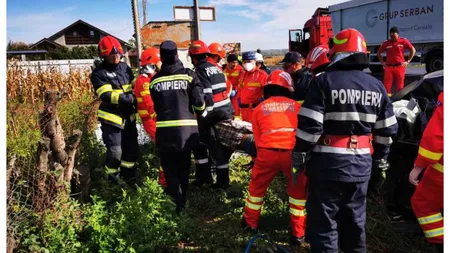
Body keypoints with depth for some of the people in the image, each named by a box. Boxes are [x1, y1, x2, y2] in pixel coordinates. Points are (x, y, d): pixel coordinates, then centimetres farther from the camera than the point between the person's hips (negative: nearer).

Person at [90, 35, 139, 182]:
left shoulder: (125, 67, 8)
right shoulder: (99, 73, -10)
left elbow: (134, 87, 19)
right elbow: (106, 95, -22)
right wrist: (127, 98, -34)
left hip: (128, 116, 6)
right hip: (112, 118, -6)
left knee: (131, 148, 15)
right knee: (115, 152, -5)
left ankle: (130, 178, 33)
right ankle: (113, 181, 16)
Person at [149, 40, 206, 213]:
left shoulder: (155, 80, 5)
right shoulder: (189, 75, -2)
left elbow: (155, 106, 9)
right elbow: (198, 101, -7)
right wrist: (202, 113, 14)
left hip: (164, 130, 0)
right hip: (186, 129, 0)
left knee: (170, 171, 13)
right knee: (184, 169, 19)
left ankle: (176, 205, 6)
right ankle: (183, 201, 31)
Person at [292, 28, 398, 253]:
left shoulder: (324, 81, -10)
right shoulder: (377, 86, 8)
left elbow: (309, 126, -16)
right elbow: (386, 131, 10)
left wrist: (298, 158, -6)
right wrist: (380, 162, 20)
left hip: (328, 162, -6)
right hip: (362, 163, 6)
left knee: (323, 221, 6)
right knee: (355, 219, 22)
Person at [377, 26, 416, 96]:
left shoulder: (403, 41, 2)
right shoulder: (386, 43, 6)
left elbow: (413, 50, 10)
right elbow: (379, 53, 18)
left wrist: (408, 61, 5)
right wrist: (382, 62, 8)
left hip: (400, 67, -1)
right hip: (388, 67, 1)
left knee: (400, 87, 4)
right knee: (387, 87, -2)